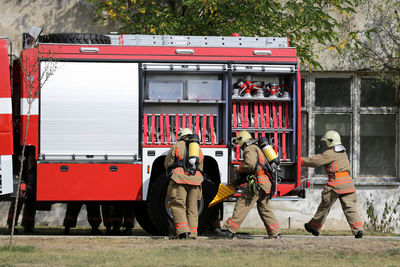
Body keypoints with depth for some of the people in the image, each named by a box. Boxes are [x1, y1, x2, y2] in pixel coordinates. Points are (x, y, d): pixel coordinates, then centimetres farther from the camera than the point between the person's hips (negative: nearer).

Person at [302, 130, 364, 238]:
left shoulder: (330, 154, -6)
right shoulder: (343, 152, 19)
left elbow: (315, 161, -4)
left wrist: (302, 161, 8)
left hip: (335, 182, -6)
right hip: (347, 181, 6)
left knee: (324, 206, 10)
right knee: (350, 207, -2)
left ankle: (314, 227, 24)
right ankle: (358, 229, -18)